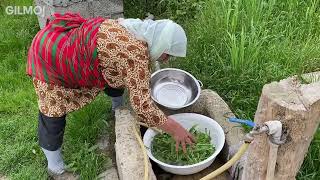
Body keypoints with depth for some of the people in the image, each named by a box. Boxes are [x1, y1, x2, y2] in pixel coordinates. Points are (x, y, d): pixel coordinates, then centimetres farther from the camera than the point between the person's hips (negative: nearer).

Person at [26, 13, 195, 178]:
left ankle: (119, 108, 46)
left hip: (74, 45, 9)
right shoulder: (136, 53, -32)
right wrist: (174, 128, -23)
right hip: (51, 53, -9)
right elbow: (142, 105, -33)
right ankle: (55, 167, 16)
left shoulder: (138, 30, -4)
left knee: (117, 75, 17)